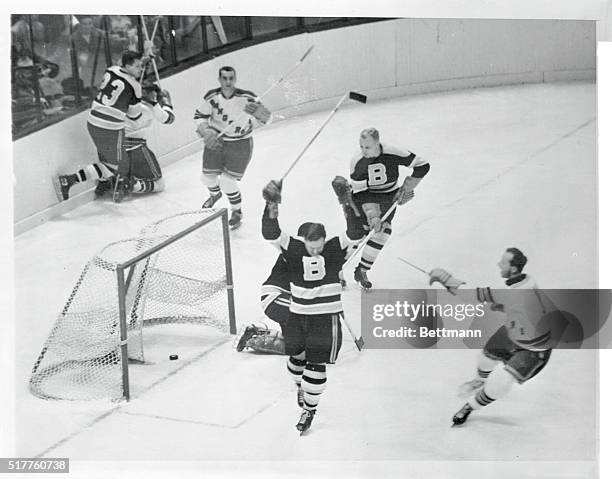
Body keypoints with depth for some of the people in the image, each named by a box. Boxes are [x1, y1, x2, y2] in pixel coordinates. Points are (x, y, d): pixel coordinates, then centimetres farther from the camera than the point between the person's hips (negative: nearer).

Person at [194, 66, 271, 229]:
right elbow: (199, 117, -4)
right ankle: (215, 194, 51)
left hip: (240, 145, -4)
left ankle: (237, 212, 17)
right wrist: (206, 133, -22)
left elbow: (266, 118, -20)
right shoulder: (211, 97, -13)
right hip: (215, 142, 4)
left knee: (227, 182, -10)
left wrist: (258, 111, -43)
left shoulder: (246, 98, -21)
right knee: (207, 176, 13)